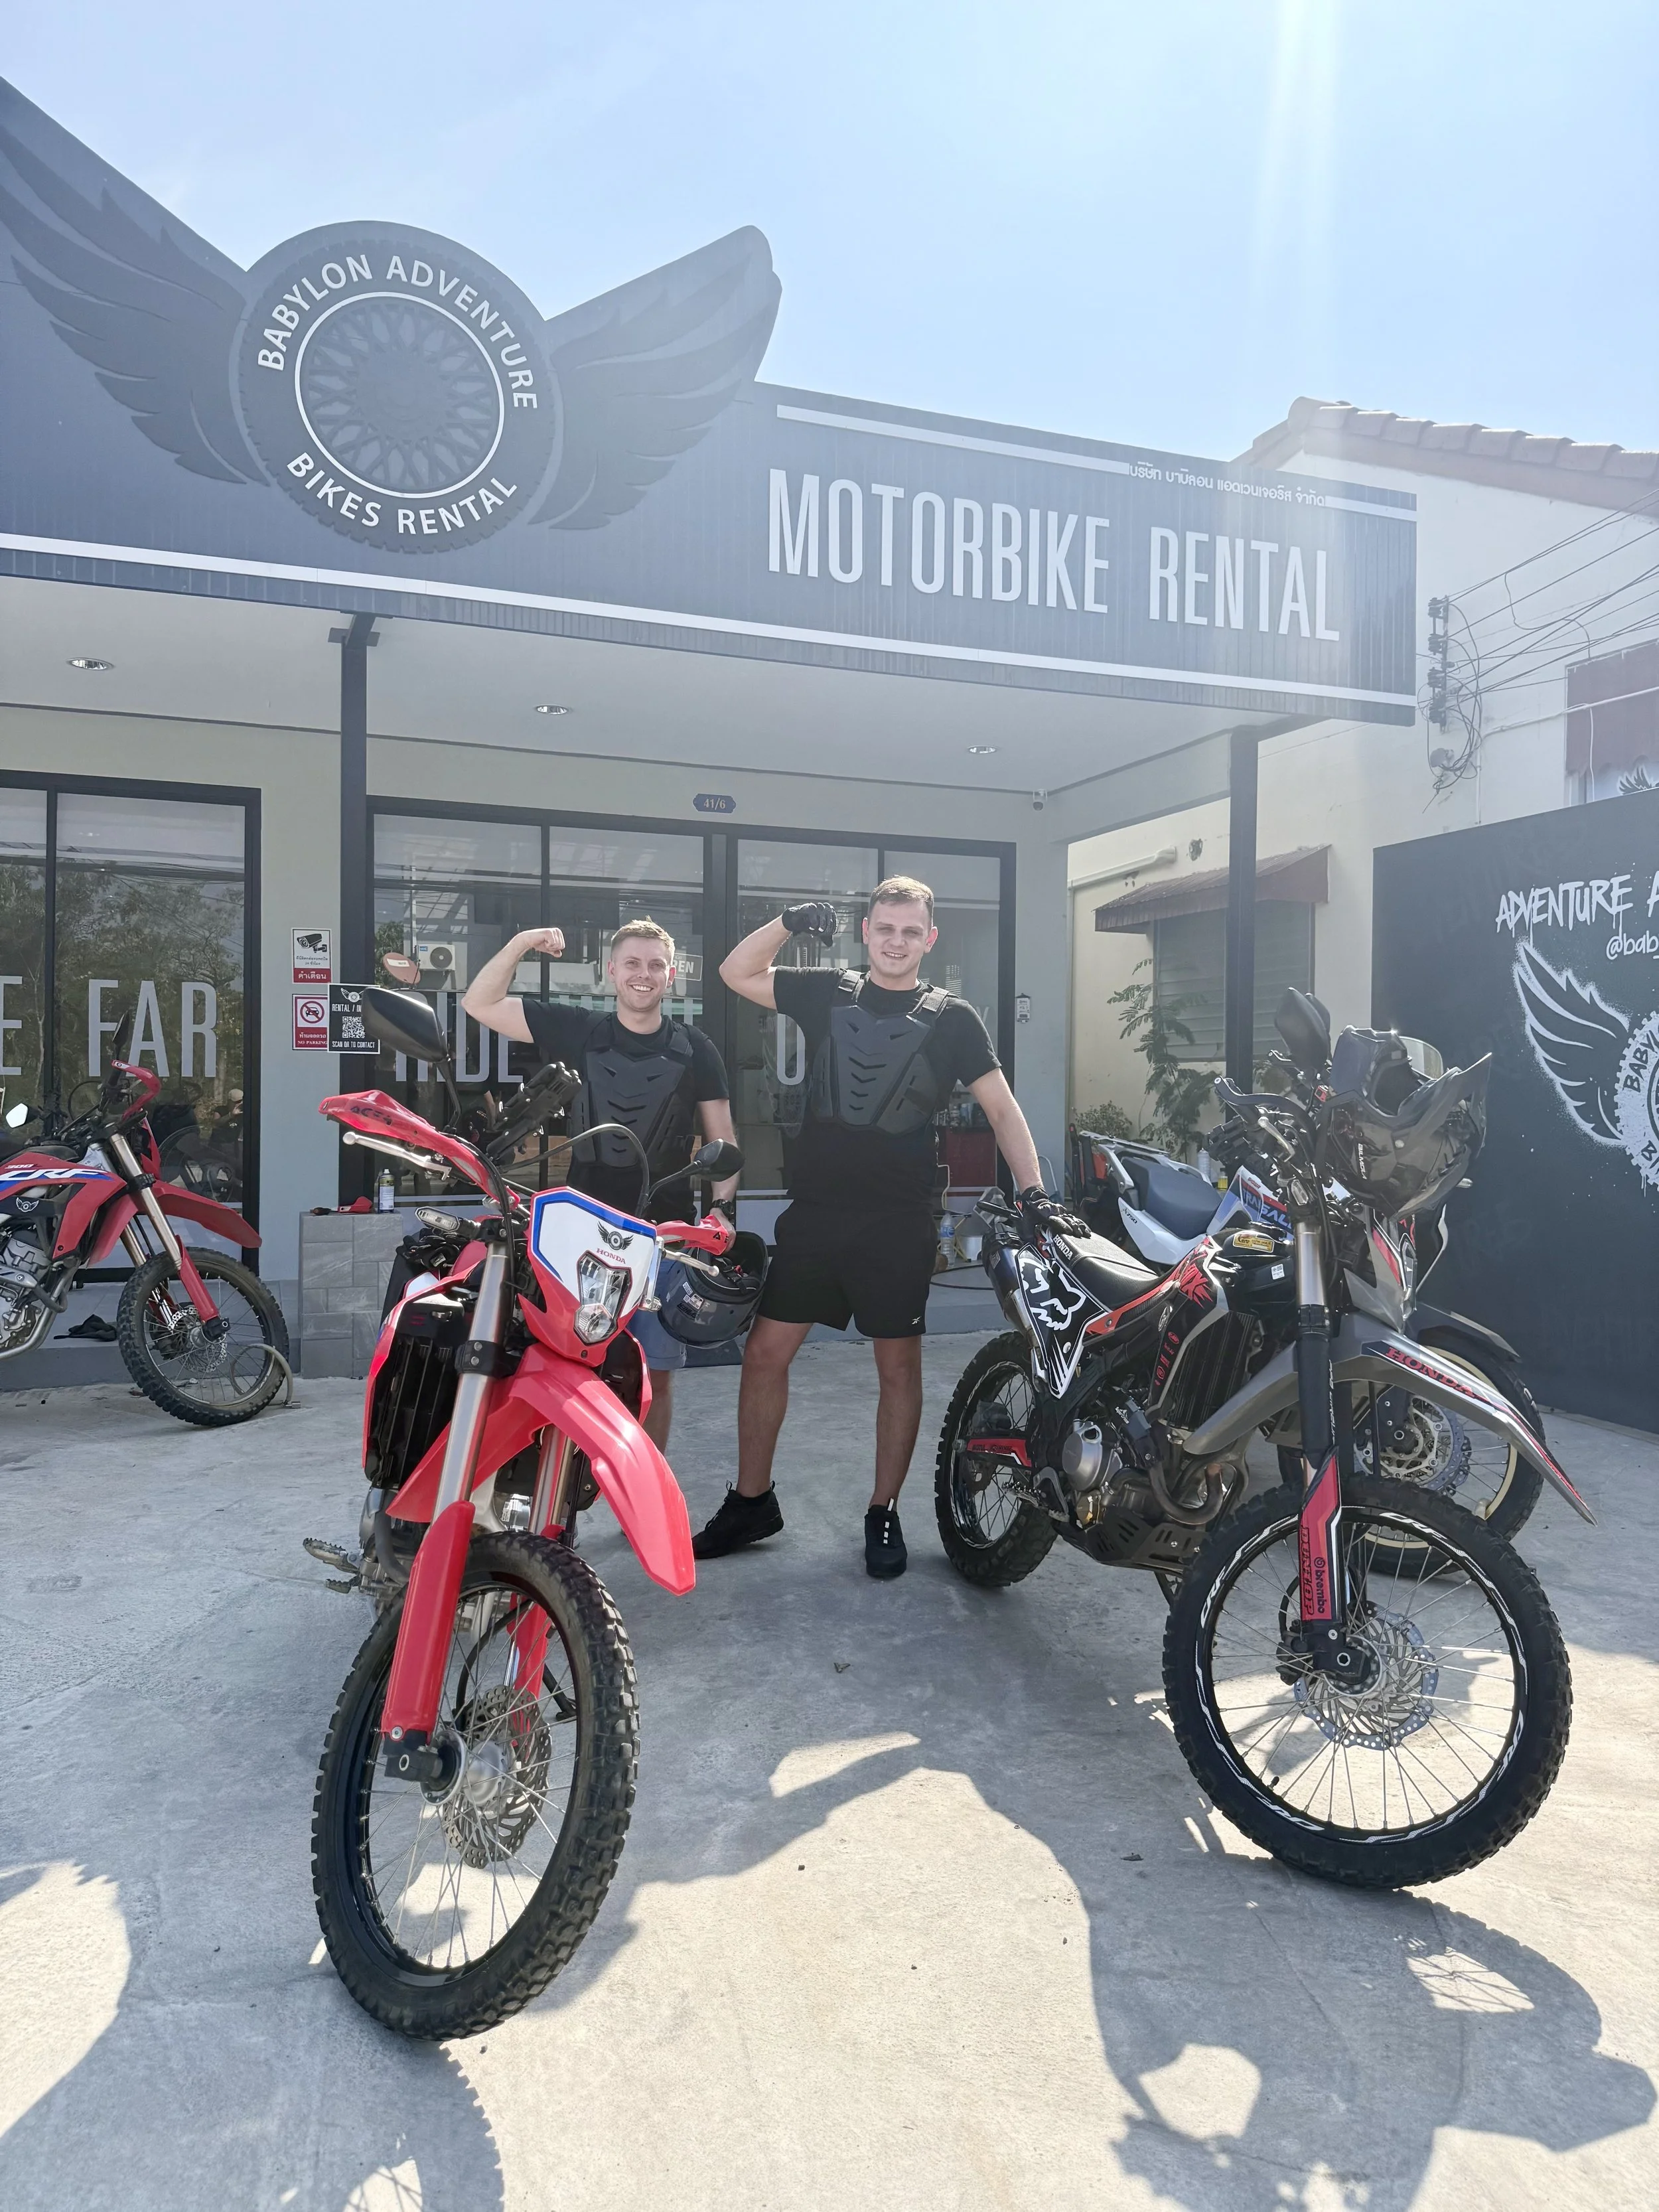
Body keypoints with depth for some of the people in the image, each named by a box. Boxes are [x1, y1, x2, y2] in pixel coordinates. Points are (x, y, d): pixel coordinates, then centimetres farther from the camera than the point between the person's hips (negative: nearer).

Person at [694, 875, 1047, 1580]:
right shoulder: (827, 993, 8)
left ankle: (884, 1514, 21)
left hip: (899, 1222, -2)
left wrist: (1032, 1190, -12)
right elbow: (736, 974, 11)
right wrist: (787, 924, -5)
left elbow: (1001, 1105, -1)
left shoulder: (950, 1018, 2)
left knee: (899, 1365, 5)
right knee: (765, 1351, 4)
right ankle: (752, 1502, 21)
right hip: (814, 1210, 2)